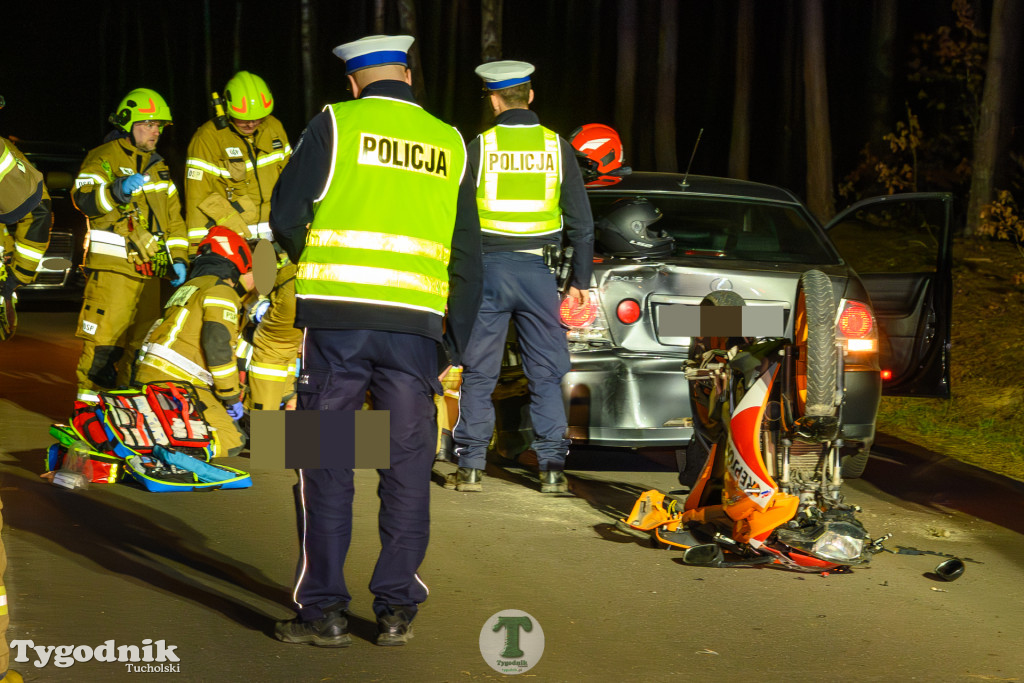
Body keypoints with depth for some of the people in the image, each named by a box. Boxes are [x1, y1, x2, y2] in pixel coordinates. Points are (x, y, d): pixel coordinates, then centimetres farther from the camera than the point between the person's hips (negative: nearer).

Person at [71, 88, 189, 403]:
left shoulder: (158, 167, 23)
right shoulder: (102, 159, 0)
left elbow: (174, 215, 26)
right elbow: (83, 198, -15)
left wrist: (179, 258, 15)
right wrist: (117, 191, -33)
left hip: (151, 269, 7)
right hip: (112, 268, -7)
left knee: (144, 340, 10)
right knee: (104, 341, -12)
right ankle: (89, 404, -8)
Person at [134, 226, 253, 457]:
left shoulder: (189, 286, 29)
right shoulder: (221, 290, -2)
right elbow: (218, 344, -13)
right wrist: (231, 397, -6)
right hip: (177, 386, -9)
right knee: (230, 442, -10)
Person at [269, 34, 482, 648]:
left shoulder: (335, 124, 2)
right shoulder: (449, 143, 13)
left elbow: (286, 215, -1)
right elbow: (467, 256, 13)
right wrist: (456, 348, 17)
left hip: (337, 318, -2)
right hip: (415, 323, 3)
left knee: (327, 465, 4)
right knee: (407, 469, 9)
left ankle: (323, 609, 5)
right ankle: (397, 609, 11)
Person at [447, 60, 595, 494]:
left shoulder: (479, 148, -4)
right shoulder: (557, 148, 2)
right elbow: (581, 221, 5)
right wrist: (580, 279, 13)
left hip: (489, 268, -1)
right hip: (537, 270, 1)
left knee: (479, 373, 6)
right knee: (546, 374, 7)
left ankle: (470, 468, 7)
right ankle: (552, 469, 4)